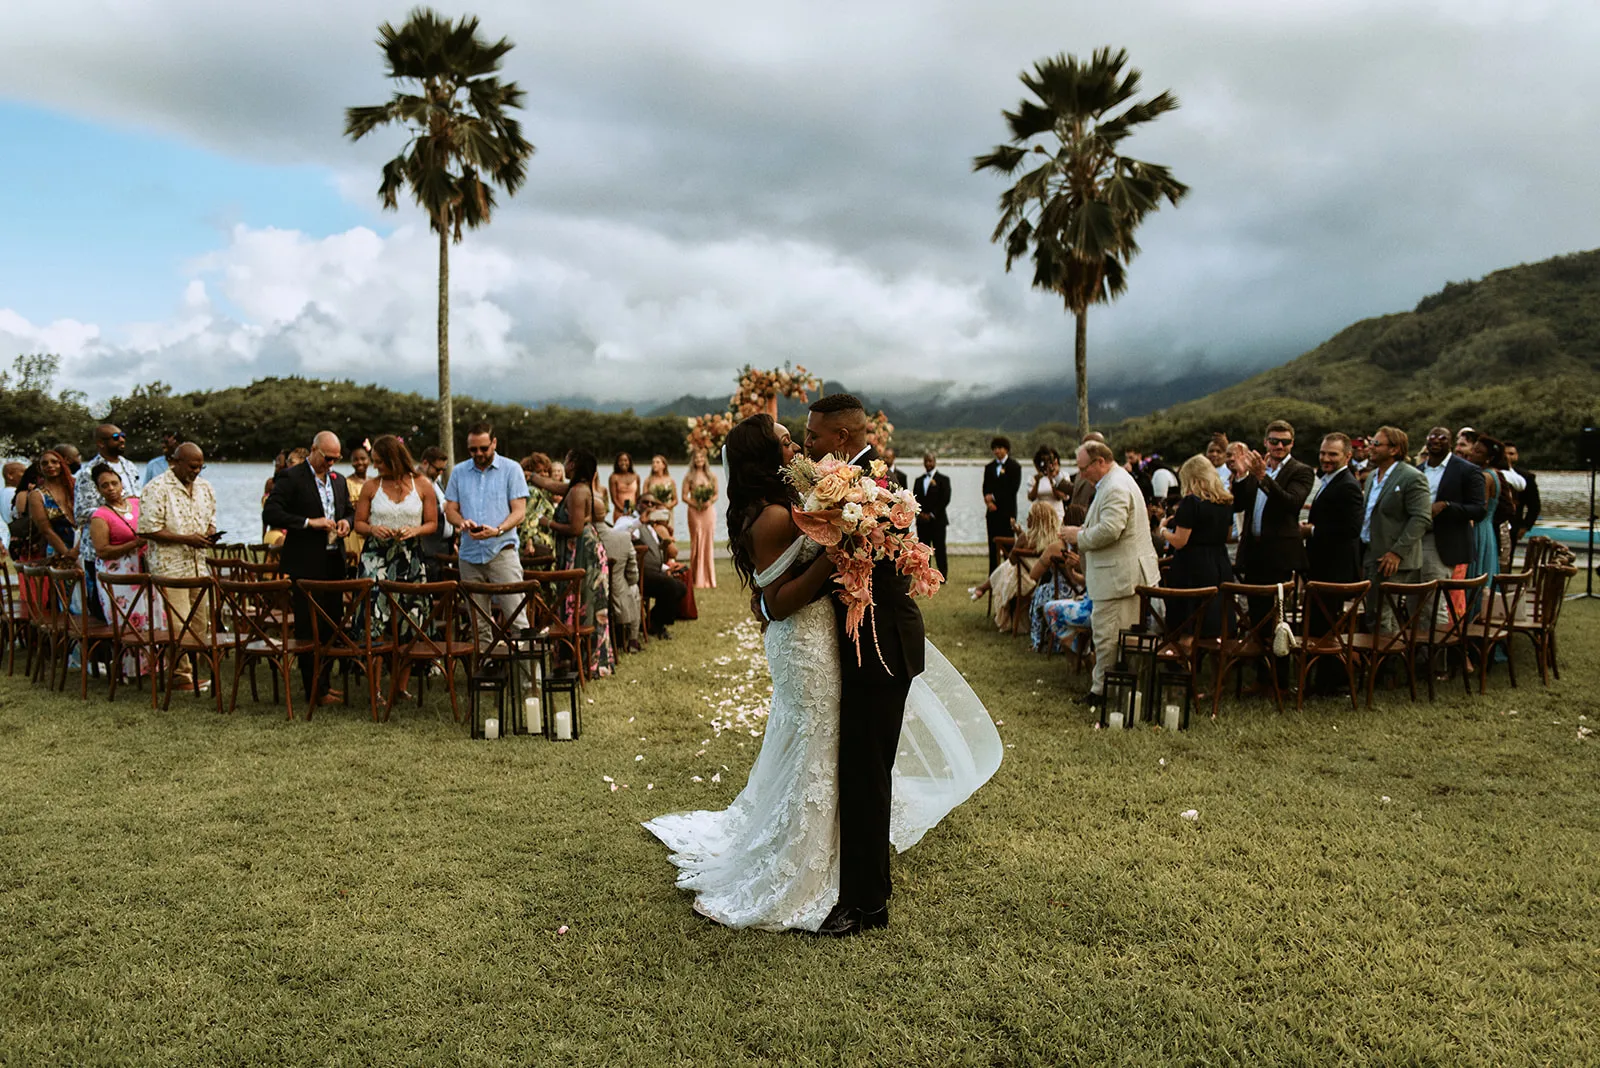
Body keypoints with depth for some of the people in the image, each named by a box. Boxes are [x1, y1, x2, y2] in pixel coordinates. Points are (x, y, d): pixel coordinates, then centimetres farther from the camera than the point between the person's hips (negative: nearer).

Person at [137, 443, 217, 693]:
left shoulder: (205, 488, 12)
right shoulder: (157, 489, -10)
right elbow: (148, 529, -14)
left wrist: (210, 534, 0)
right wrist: (185, 539, -18)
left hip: (199, 566, 7)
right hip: (170, 567, -7)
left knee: (201, 622, 9)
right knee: (178, 624, -5)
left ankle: (192, 669, 20)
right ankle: (181, 675, 4)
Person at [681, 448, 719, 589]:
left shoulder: (711, 476, 10)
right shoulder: (689, 477, 2)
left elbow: (717, 494, 10)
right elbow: (684, 496, -1)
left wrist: (710, 501, -9)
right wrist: (695, 504, -15)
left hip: (709, 510, 2)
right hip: (695, 512, -2)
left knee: (709, 542, 3)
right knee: (697, 542, -3)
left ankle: (710, 579, 10)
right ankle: (698, 580, 1)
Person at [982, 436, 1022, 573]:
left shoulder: (1014, 466, 2)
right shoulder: (989, 467, 17)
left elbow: (1013, 489, -8)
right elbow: (985, 488, 11)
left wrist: (994, 497, -9)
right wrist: (988, 501, -8)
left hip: (1007, 511, -4)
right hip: (992, 511, 4)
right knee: (993, 546, 4)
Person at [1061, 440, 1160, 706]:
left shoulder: (1115, 488, -19)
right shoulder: (1114, 481, 17)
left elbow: (1109, 530, -29)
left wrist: (1079, 537, -14)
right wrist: (1082, 532, 12)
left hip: (1117, 575, -11)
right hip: (1127, 573, 11)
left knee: (1107, 635, -3)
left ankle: (1102, 690, 5)